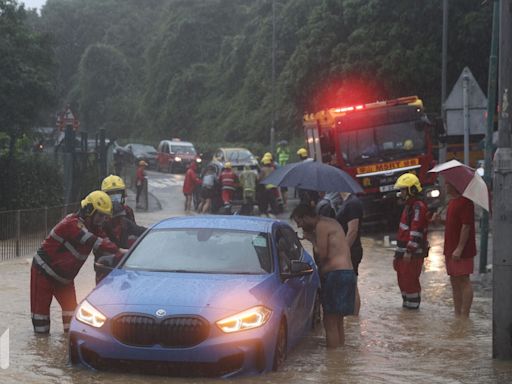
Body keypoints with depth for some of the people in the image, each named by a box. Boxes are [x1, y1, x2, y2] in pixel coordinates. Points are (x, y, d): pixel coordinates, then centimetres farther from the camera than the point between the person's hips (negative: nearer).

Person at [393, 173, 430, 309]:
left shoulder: (418, 206, -16)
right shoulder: (410, 205, 17)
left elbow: (416, 231, -22)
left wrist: (409, 251, -24)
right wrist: (400, 250, 25)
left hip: (413, 252, -10)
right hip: (404, 250, 10)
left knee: (410, 279, -6)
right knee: (402, 277, 16)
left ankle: (413, 304, 2)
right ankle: (407, 301, 25)